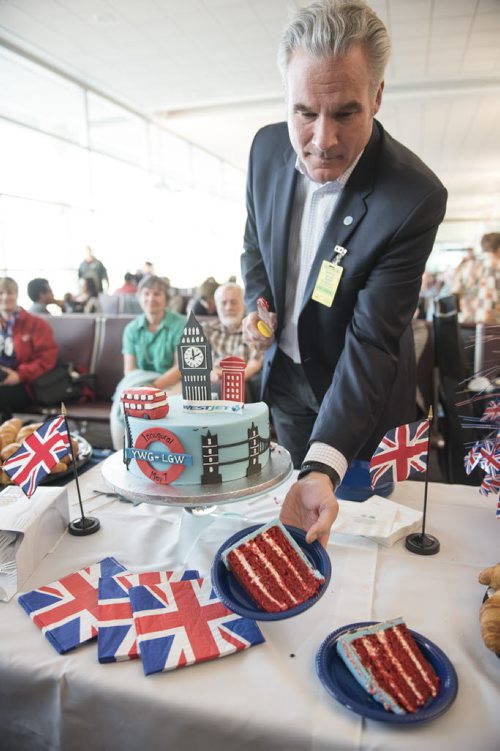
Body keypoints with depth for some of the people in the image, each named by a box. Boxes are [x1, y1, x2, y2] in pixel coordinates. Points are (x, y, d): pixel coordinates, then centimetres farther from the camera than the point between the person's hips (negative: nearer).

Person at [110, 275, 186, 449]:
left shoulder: (181, 325, -4)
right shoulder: (132, 329, 8)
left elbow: (181, 368, -10)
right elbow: (129, 371, 2)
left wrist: (154, 387, -23)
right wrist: (137, 388, -20)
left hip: (172, 383, -3)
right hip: (139, 384, 3)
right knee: (120, 408, -23)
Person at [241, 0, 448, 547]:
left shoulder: (415, 197, -28)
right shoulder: (268, 146, -11)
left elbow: (371, 339, -31)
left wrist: (324, 467, -39)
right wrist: (257, 303, -13)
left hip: (362, 388, -4)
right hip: (286, 373, 5)